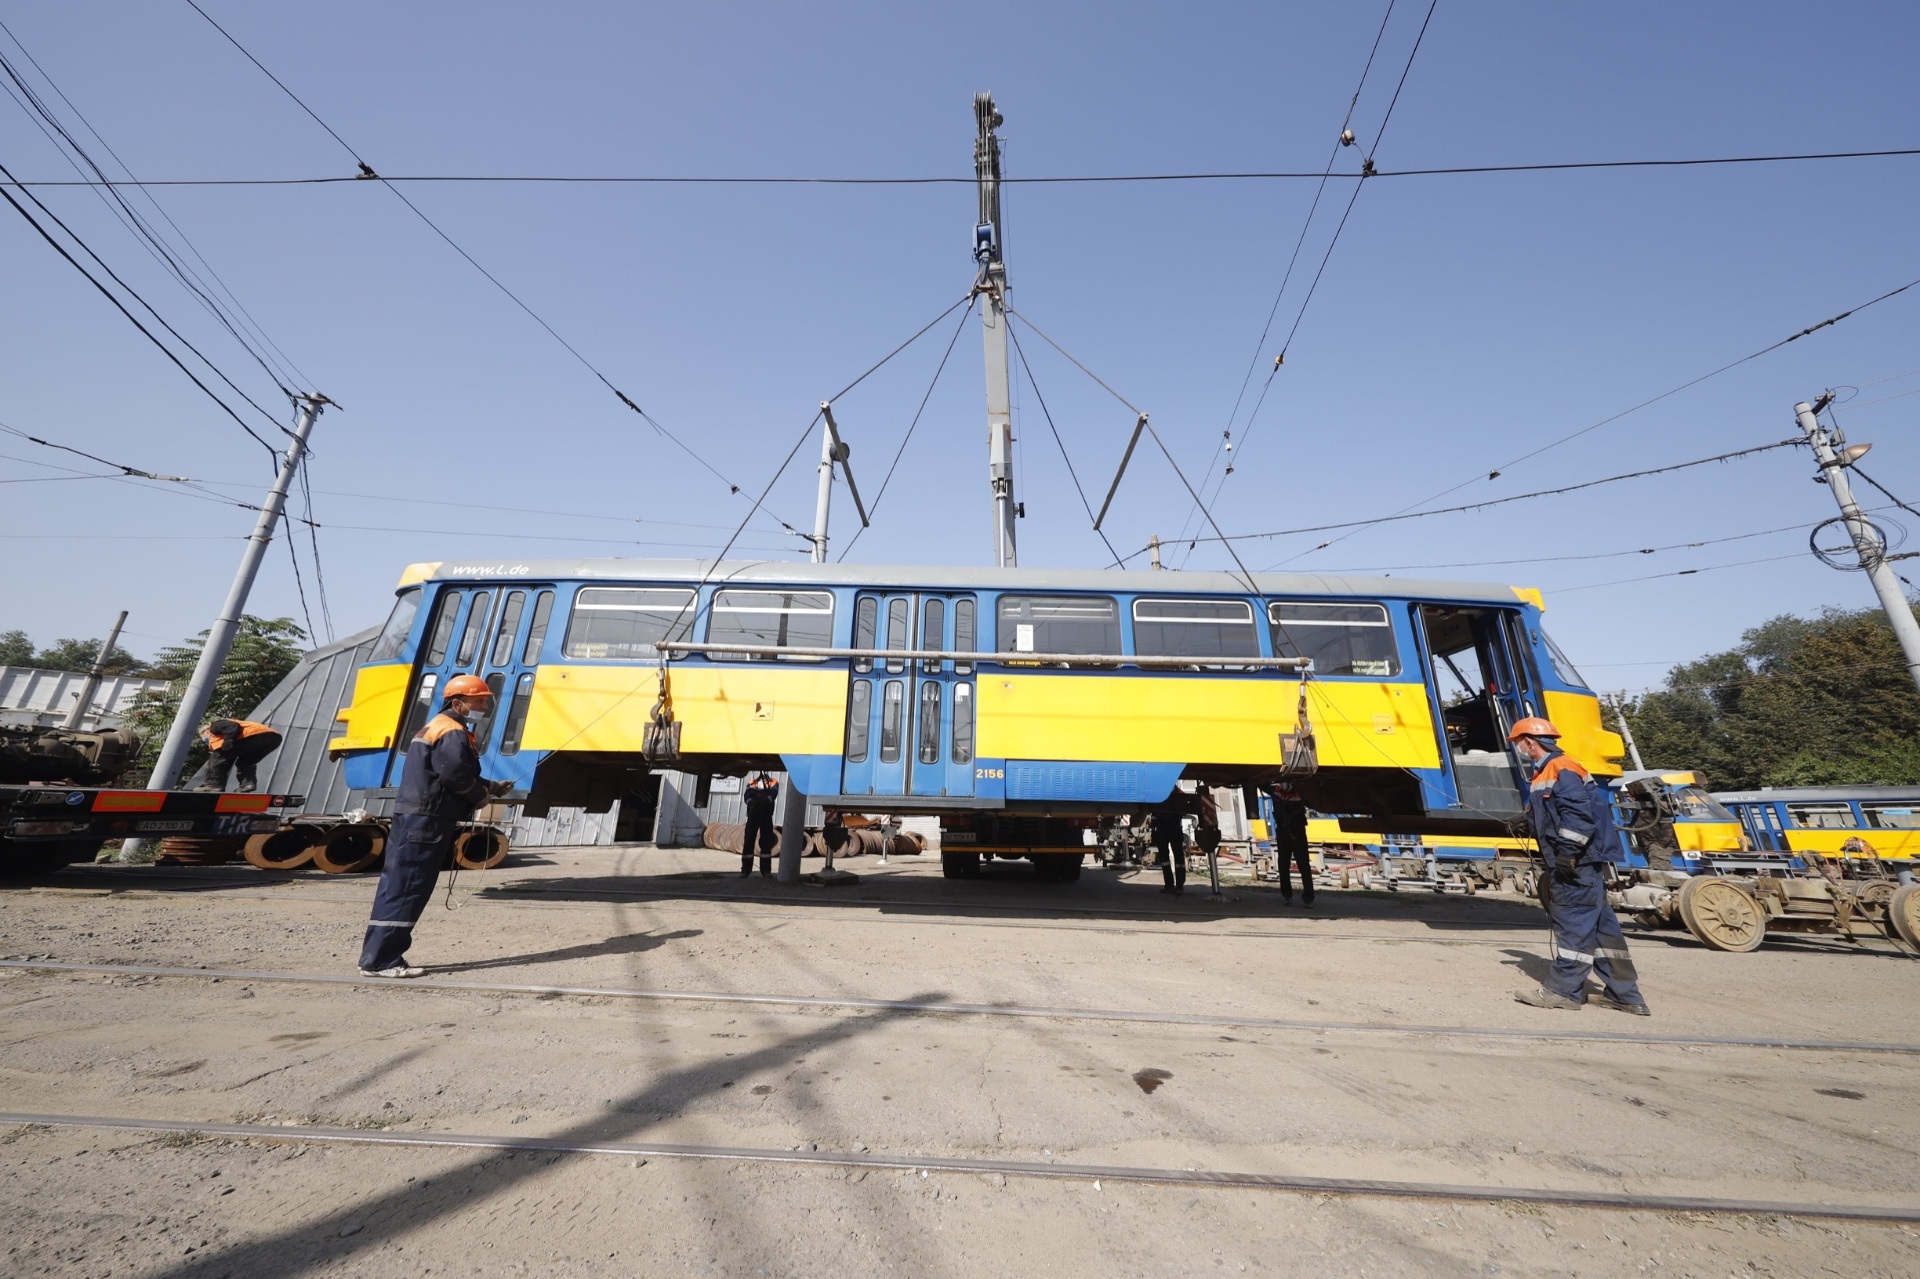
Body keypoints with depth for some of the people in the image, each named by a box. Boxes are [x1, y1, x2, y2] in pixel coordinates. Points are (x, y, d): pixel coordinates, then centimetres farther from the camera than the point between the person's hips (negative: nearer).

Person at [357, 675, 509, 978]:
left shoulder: (438, 726, 22)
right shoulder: (452, 733, -13)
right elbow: (455, 774, -25)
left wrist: (490, 786, 14)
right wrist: (480, 795, -8)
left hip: (415, 818, 11)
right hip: (426, 820, -11)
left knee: (397, 886, 13)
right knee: (406, 889, -6)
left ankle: (377, 955, 20)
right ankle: (380, 960, -2)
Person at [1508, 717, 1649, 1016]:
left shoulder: (1561, 770, -14)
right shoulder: (1546, 773, 18)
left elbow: (1579, 813, -22)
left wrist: (1568, 851, -23)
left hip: (1577, 864, -10)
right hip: (1568, 865, 10)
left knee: (1573, 921, -5)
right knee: (1598, 924, 13)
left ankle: (1563, 989, -1)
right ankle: (1624, 993, 19)